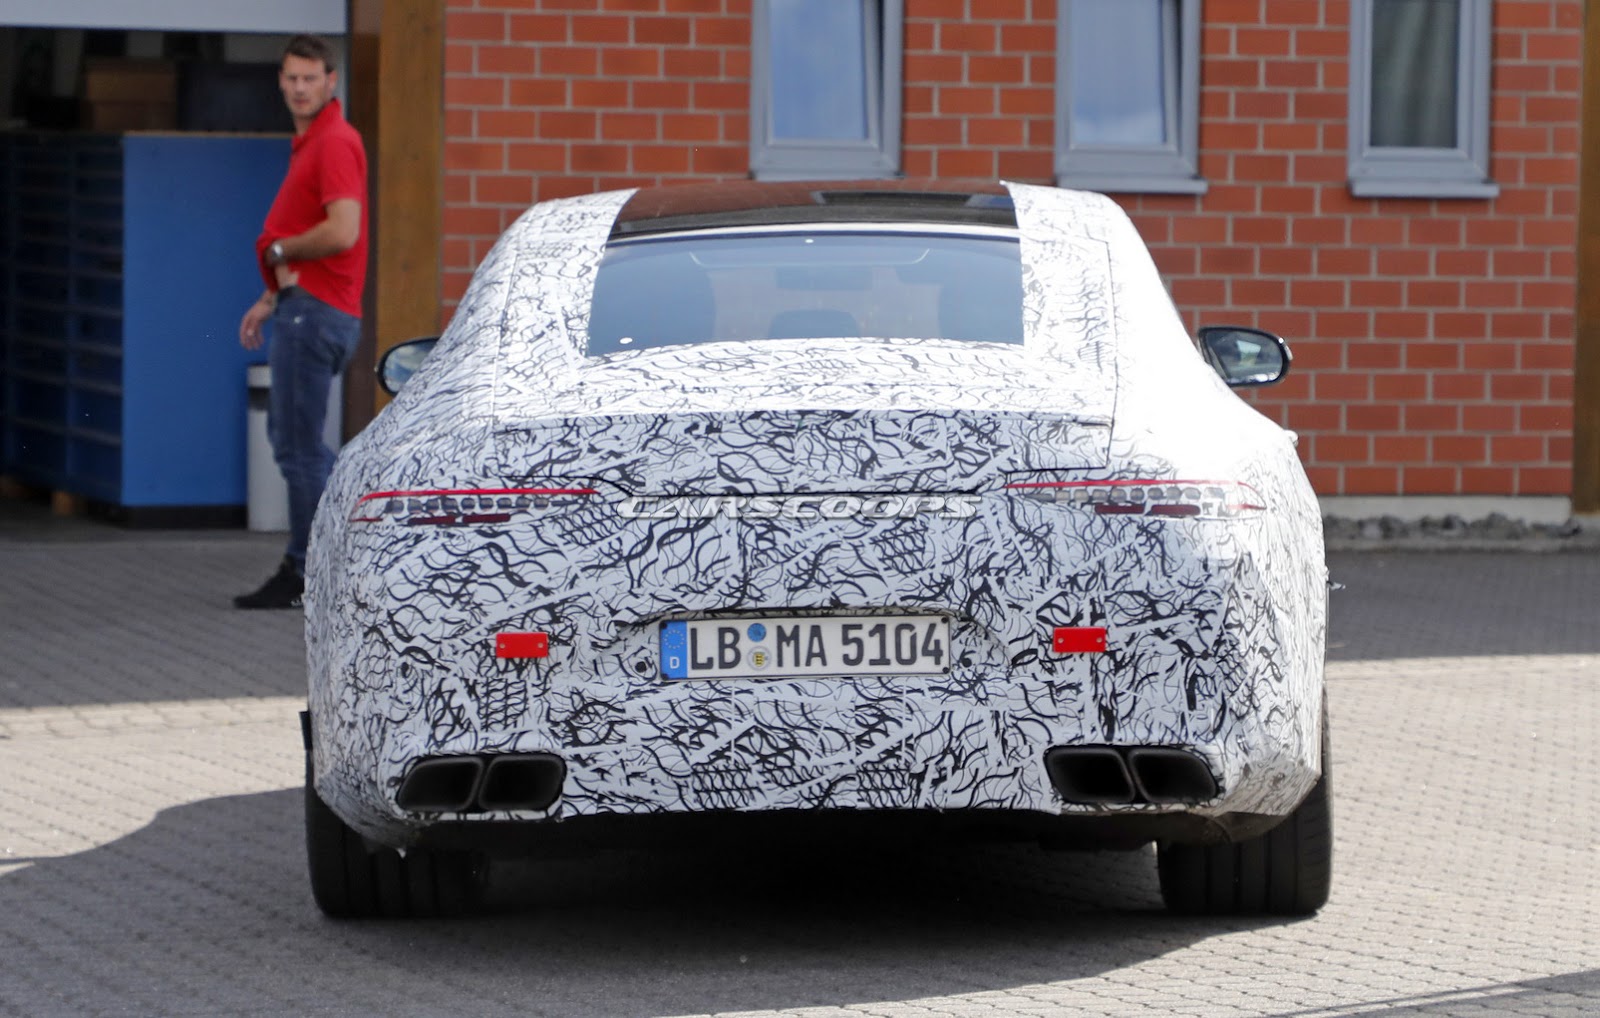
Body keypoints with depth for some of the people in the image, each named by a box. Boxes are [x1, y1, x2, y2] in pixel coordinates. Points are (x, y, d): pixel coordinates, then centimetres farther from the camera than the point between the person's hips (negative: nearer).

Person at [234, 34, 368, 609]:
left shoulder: (335, 144, -15)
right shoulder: (307, 144, 18)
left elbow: (342, 232, -27)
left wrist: (279, 249, -13)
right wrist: (271, 299, 21)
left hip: (316, 313, -11)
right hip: (301, 307, 11)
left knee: (298, 446, -5)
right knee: (288, 432, 19)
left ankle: (304, 575, 1)